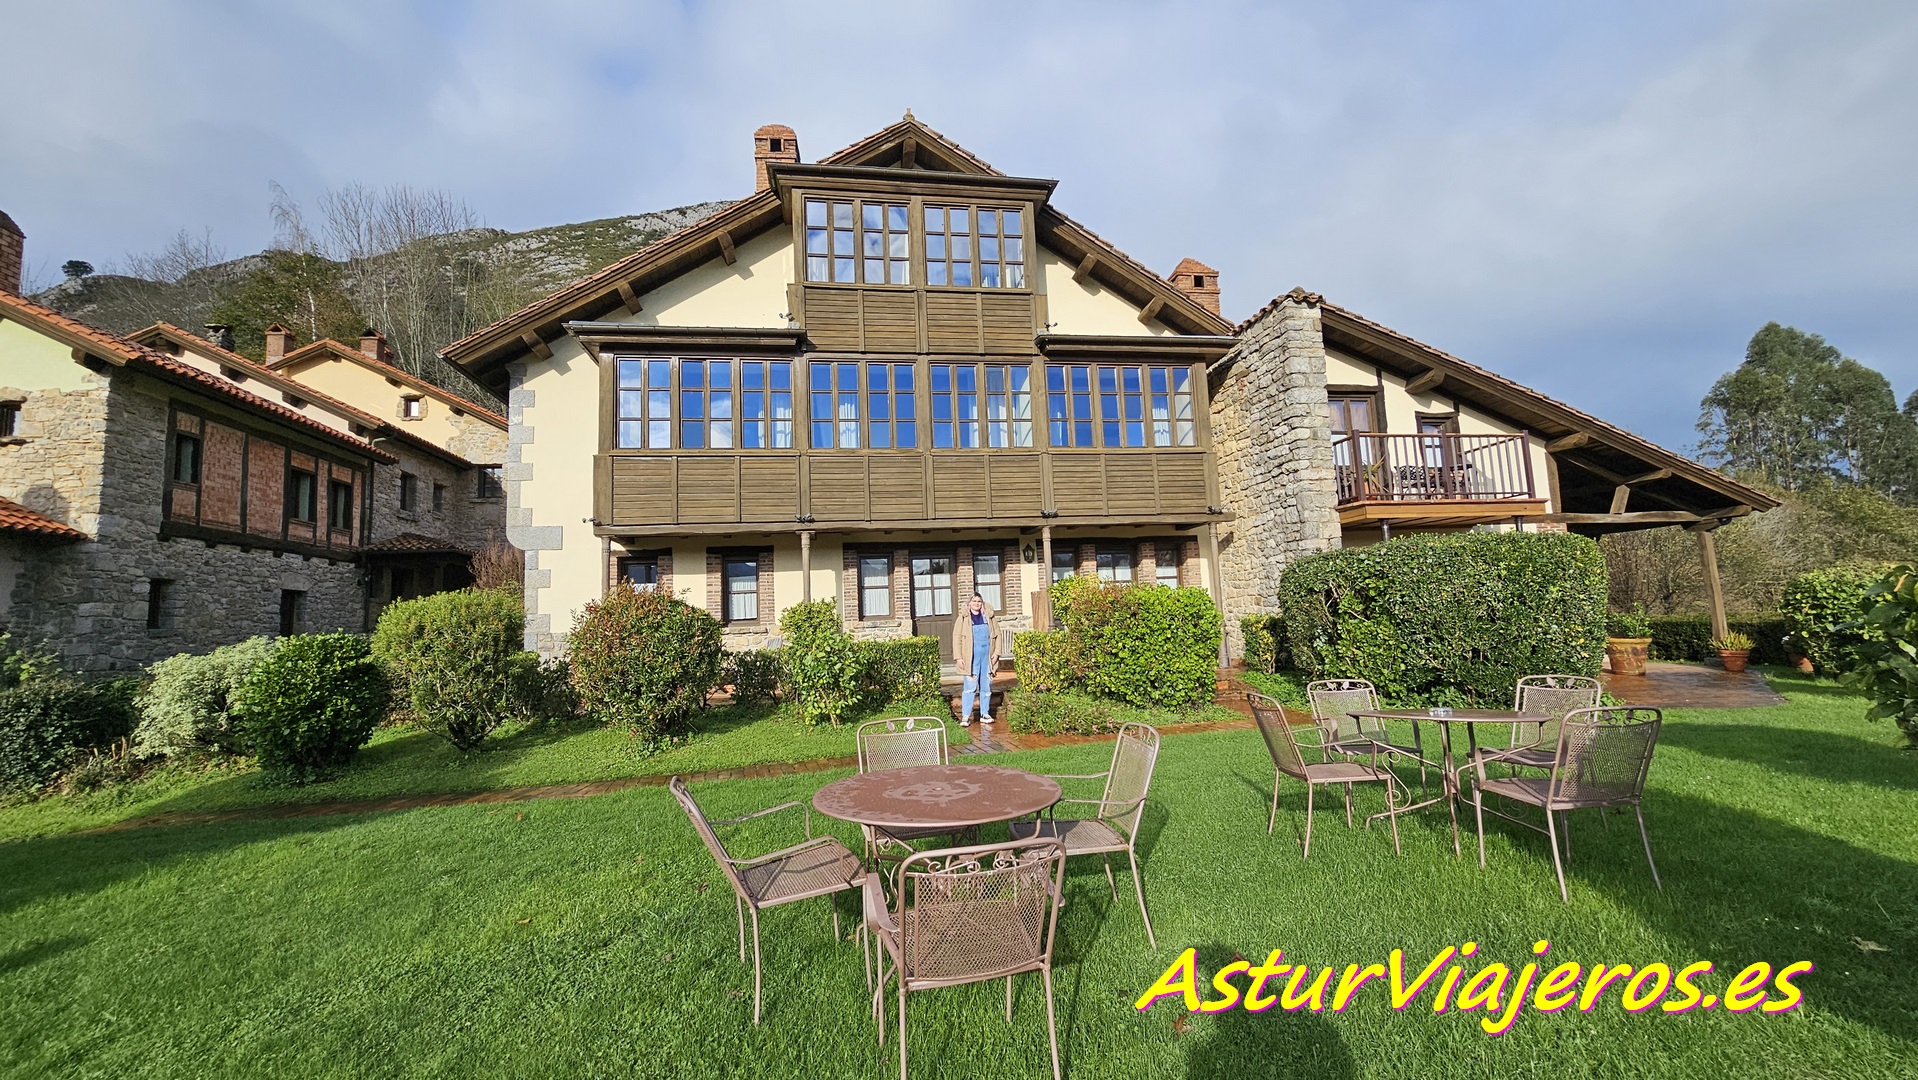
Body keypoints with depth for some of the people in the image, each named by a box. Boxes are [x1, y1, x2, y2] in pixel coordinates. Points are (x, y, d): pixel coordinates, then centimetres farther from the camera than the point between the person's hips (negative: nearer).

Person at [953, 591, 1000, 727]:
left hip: (987, 657, 3)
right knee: (970, 686, -8)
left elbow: (997, 635, 12)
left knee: (986, 686, 9)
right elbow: (956, 637, -1)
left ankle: (985, 714, 20)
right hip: (971, 657, -3)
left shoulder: (989, 616, 7)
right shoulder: (963, 618, -1)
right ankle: (965, 716, -3)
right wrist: (958, 657, -7)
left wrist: (996, 652, 3)